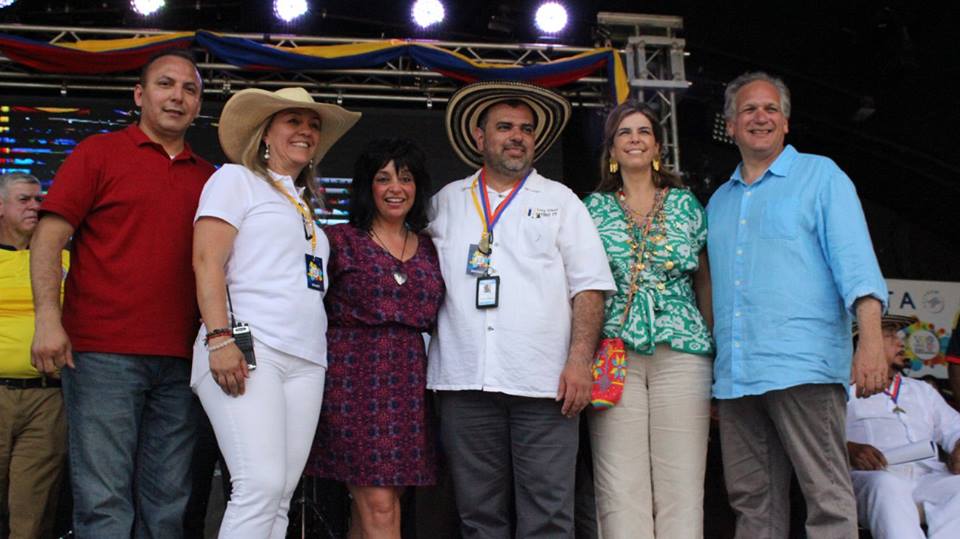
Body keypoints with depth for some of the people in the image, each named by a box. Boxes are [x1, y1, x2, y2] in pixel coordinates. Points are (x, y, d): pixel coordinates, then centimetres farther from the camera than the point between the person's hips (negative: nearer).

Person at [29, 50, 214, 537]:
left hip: (180, 363, 4)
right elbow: (49, 237, -1)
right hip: (102, 353, -4)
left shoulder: (207, 177, 15)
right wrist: (48, 319, -13)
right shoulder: (99, 153, 5)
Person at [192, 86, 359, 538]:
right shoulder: (236, 179, 7)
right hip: (248, 348, -7)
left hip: (305, 359, 7)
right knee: (261, 485, -18)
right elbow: (207, 261, -6)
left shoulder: (304, 205, 27)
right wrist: (220, 338, -18)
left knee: (280, 496, 0)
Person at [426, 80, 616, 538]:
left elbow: (588, 286, 5)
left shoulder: (561, 201, 12)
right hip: (464, 380, 2)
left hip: (545, 381, -1)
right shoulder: (446, 202, 16)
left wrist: (580, 359, -8)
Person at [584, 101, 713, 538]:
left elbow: (705, 281, 13)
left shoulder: (686, 204, 12)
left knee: (681, 483, -3)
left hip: (682, 351, 1)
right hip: (614, 353, 0)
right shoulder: (593, 208, 11)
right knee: (621, 489, -4)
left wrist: (720, 350, 7)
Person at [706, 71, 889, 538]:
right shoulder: (720, 200, 22)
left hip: (803, 364, -5)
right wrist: (708, 364, 17)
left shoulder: (820, 175, 7)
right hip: (734, 373, 6)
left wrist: (870, 341, -17)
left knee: (827, 497, -6)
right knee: (752, 499, 7)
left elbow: (856, 262, -4)